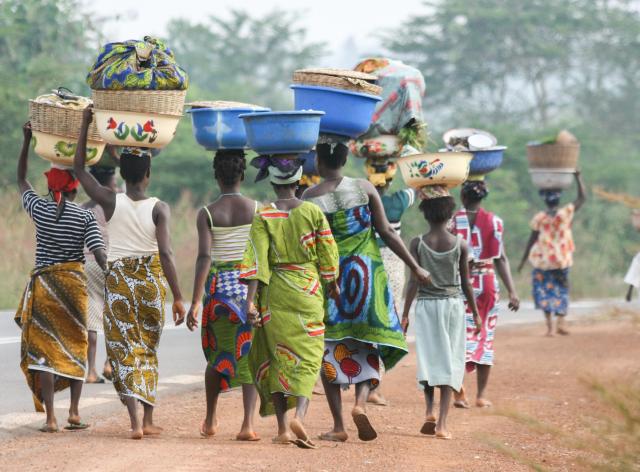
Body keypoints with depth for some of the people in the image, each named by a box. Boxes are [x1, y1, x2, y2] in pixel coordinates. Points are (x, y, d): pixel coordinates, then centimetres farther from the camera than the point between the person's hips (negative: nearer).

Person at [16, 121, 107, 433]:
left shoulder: (39, 209, -1)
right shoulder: (85, 217, -6)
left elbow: (21, 180, 15)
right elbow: (99, 253, -15)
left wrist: (27, 140, 17)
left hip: (43, 284, 0)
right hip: (74, 284, 0)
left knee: (44, 348, 1)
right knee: (75, 346, 13)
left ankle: (50, 417, -7)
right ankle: (74, 412, 9)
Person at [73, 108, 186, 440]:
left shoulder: (111, 202, -7)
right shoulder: (159, 208, -9)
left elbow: (79, 168, 2)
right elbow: (165, 253, -16)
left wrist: (86, 125, 7)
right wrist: (178, 297, -14)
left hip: (118, 279, 0)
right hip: (152, 278, 0)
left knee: (124, 350, -1)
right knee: (149, 349, 16)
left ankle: (135, 422, -16)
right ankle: (148, 420, 17)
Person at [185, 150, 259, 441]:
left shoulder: (207, 214, -5)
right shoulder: (256, 209, -1)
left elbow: (204, 258, -13)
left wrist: (195, 302, -14)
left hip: (218, 286, 0)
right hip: (250, 285, 0)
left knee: (217, 354, 17)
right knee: (250, 354, 1)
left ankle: (210, 421, 28)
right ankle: (248, 423, -12)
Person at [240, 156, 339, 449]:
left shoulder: (263, 217, -5)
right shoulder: (313, 212, -3)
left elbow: (257, 260, -12)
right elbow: (328, 255, 3)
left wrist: (250, 301, -14)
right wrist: (332, 284, 19)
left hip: (274, 292, 1)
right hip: (308, 292, -1)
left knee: (276, 356, 12)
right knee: (307, 358, 2)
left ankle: (282, 427, 10)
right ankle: (299, 416, -22)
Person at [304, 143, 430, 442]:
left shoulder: (310, 198, -5)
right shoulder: (364, 189, -1)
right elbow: (386, 232, 0)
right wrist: (415, 267, 7)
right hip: (366, 274, 1)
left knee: (330, 349, 6)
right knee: (368, 345, 11)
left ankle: (338, 426, 2)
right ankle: (361, 402, -14)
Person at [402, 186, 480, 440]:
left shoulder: (418, 243, -6)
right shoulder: (460, 244, -3)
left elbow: (414, 282, -6)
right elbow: (466, 283, 1)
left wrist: (405, 314, 0)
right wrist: (475, 312, 12)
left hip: (426, 305, 0)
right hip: (453, 305, 0)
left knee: (428, 359, 11)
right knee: (450, 362, 3)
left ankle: (430, 412, -8)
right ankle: (442, 422, -4)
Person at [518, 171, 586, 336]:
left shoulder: (539, 218, -9)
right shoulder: (567, 213, -9)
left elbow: (532, 240, -5)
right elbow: (582, 198, 2)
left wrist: (523, 260, 4)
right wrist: (578, 177, 7)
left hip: (542, 259, -1)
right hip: (562, 259, 1)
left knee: (544, 289, 9)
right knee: (561, 290, 14)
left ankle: (549, 324, -3)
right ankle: (561, 322, -1)